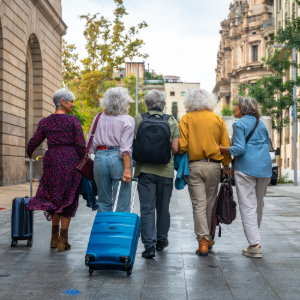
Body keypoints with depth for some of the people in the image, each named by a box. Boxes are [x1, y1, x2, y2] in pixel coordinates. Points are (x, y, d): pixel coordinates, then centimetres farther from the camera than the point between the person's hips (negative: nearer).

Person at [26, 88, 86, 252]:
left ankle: (54, 237, 21)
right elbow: (81, 145, -10)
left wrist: (29, 153, 28)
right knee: (67, 199, 4)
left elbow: (34, 141, 7)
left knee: (54, 197, 18)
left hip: (52, 160, 4)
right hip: (71, 160, -4)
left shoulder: (45, 121, 5)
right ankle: (63, 240, 6)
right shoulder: (73, 121, -6)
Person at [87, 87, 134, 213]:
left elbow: (91, 144, 9)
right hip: (118, 160, -4)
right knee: (122, 205, 2)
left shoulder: (99, 118, 8)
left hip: (100, 158, 4)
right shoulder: (127, 120, -6)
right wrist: (127, 168, -13)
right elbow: (125, 148, -13)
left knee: (103, 202, 14)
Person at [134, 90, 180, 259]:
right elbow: (175, 148, -4)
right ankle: (161, 241, 28)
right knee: (163, 208, 15)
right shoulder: (172, 121, 0)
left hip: (145, 169, -1)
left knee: (147, 209, 1)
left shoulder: (138, 119, -3)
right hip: (166, 170, 1)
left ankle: (149, 244, -7)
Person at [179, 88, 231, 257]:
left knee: (199, 205, -1)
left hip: (194, 166, -2)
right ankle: (209, 238, 24)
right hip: (214, 165, 2)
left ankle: (203, 241, -7)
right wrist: (226, 164, 16)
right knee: (210, 204, 13)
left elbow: (182, 146, -8)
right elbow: (226, 145, 6)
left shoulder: (186, 119, -1)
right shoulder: (217, 119, 6)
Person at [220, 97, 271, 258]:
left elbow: (239, 148, -14)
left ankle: (255, 245, -9)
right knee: (258, 205, 16)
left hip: (246, 167, -7)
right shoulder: (261, 124, 17)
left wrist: (221, 149, -2)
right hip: (265, 167, 7)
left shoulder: (239, 124, -4)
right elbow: (267, 145, 18)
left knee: (248, 207, -5)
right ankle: (254, 237, 27)